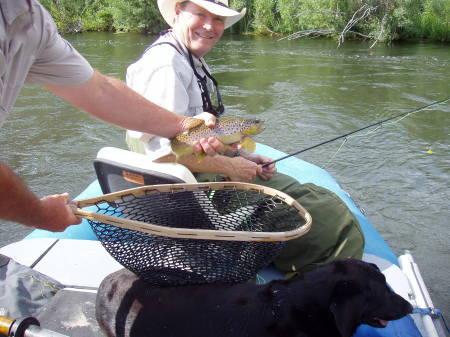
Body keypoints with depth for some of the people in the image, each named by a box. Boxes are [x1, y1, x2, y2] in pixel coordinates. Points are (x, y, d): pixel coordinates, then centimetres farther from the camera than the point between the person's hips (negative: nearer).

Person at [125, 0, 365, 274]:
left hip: (207, 175, 11)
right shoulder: (165, 62, -17)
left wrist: (239, 157, 7)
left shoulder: (194, 61, 18)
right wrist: (230, 166, -16)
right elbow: (163, 150, -25)